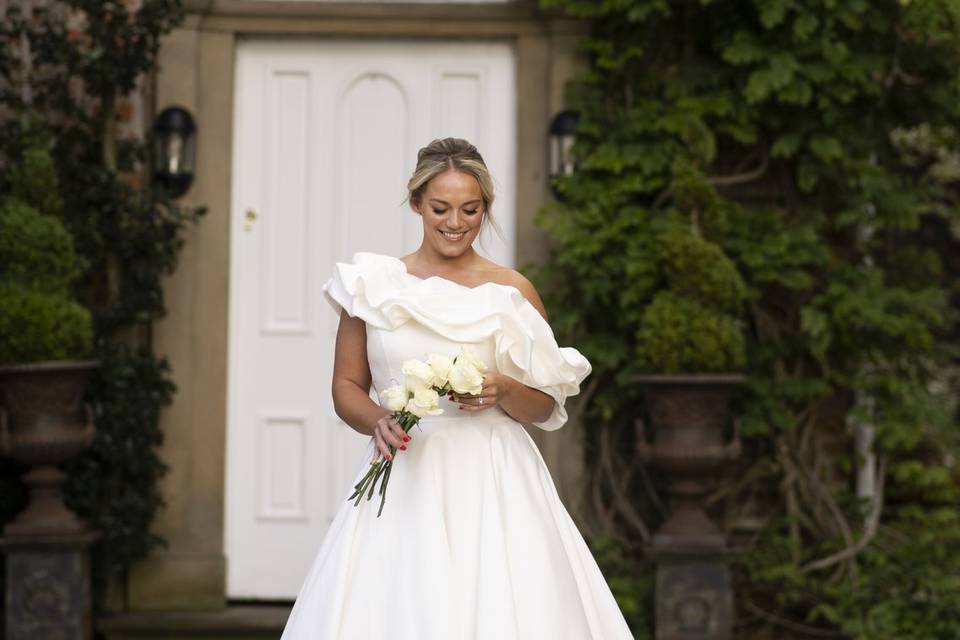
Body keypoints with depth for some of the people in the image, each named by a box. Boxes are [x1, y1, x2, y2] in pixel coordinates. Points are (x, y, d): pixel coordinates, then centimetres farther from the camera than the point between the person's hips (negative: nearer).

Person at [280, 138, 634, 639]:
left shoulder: (512, 291, 4)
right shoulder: (374, 286, 6)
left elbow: (544, 408, 8)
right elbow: (347, 387, 10)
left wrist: (503, 391, -13)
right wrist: (378, 421, -10)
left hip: (493, 482, 0)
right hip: (403, 482, 0)